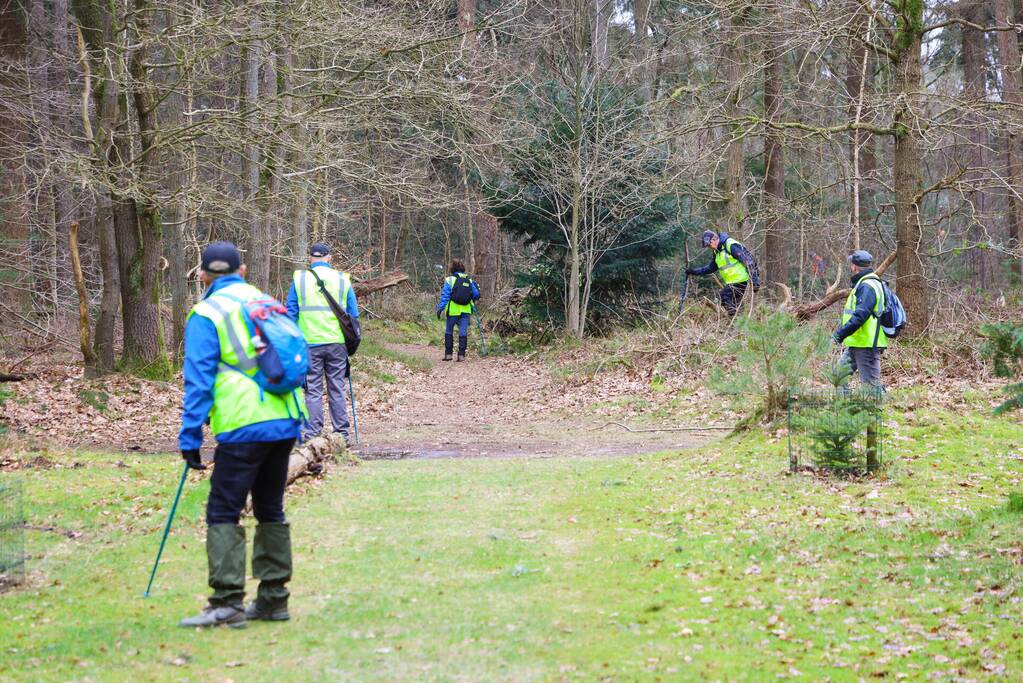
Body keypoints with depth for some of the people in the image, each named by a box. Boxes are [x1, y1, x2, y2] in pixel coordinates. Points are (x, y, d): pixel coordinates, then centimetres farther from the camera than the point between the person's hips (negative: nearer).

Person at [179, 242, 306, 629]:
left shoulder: (206, 315, -2)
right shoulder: (267, 303, 17)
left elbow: (198, 381, -8)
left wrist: (189, 437, -6)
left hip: (244, 426, -7)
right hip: (286, 422, 7)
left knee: (223, 513, -2)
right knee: (270, 510, 15)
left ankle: (227, 603, -8)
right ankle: (273, 598, 17)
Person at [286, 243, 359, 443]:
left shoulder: (299, 279, 2)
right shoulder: (342, 280, 6)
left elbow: (290, 313, 1)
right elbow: (354, 314, 8)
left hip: (309, 343, -1)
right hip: (337, 343, 1)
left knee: (313, 390, 3)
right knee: (337, 389, 8)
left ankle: (312, 435, 1)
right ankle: (341, 434, 10)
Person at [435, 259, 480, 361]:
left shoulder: (450, 280, -5)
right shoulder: (469, 280, 6)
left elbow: (445, 295, -10)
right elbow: (476, 294, 6)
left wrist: (440, 308, -10)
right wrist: (473, 303, 26)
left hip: (453, 310, -2)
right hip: (466, 310, 2)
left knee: (449, 332, 10)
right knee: (463, 332, 3)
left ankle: (448, 354, 11)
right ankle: (461, 354, -3)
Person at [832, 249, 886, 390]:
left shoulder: (867, 286, -17)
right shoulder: (864, 284, 16)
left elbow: (860, 315, -27)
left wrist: (841, 333, -26)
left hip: (867, 345, -11)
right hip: (858, 344, 11)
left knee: (871, 382, -8)